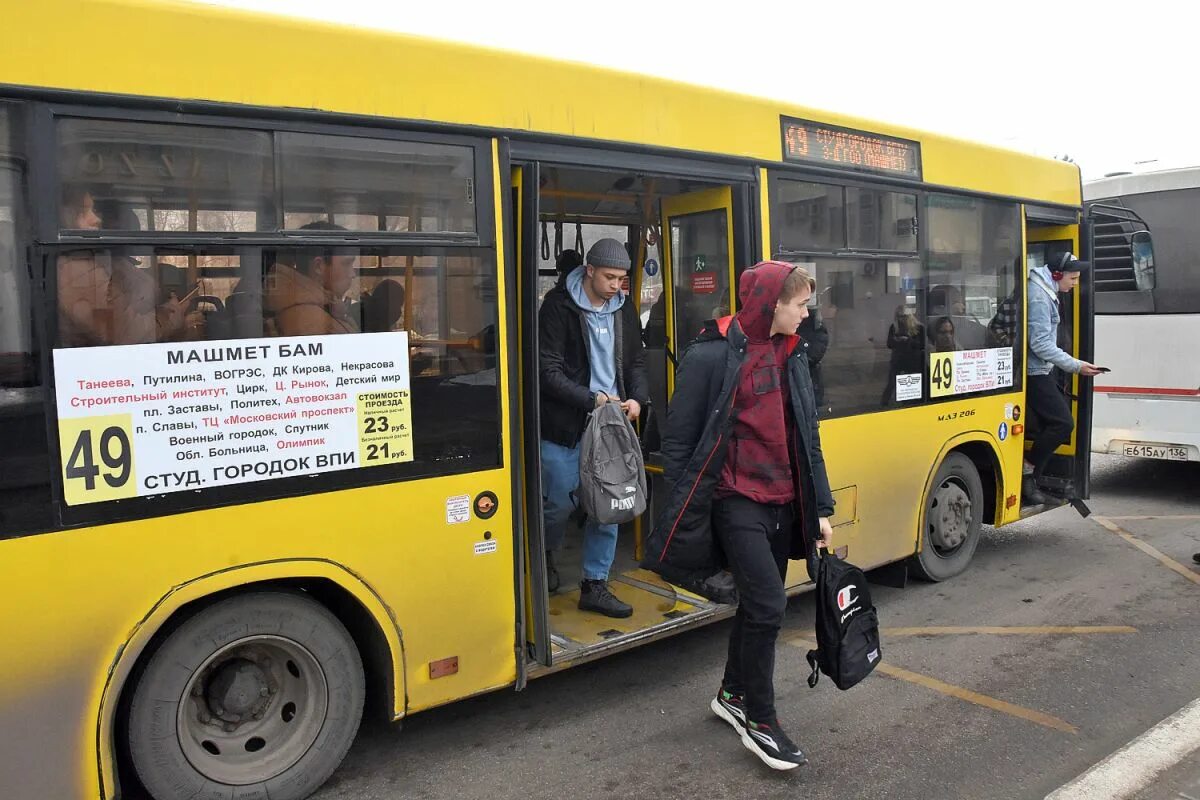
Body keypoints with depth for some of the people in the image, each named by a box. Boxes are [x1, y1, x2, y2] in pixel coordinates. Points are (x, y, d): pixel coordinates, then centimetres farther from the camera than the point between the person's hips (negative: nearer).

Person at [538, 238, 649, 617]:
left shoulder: (624, 310, 7)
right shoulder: (558, 307, -11)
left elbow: (636, 362, 15)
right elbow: (548, 371, -14)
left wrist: (638, 399, -4)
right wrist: (592, 399, -20)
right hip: (564, 427, -5)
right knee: (561, 503, 5)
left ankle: (595, 585, 19)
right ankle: (545, 554, 37)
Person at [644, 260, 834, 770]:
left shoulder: (792, 356, 9)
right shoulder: (712, 355, -13)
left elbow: (807, 438, 13)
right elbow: (678, 442, -11)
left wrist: (821, 508, 10)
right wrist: (684, 515, -12)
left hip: (782, 503, 7)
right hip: (736, 501, -7)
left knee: (758, 604, 16)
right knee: (767, 605, -9)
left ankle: (732, 695, 36)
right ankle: (760, 723, 10)